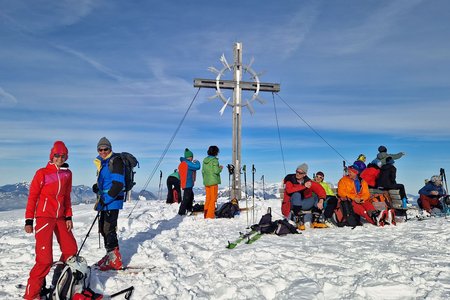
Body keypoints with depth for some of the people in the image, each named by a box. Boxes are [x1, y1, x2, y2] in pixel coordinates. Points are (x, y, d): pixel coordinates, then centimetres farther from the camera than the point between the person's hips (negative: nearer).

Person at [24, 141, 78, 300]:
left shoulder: (67, 174, 8)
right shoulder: (42, 173, -7)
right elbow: (32, 196, -4)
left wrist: (68, 217, 8)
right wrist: (29, 220, -7)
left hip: (60, 218, 6)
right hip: (44, 217, -6)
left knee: (71, 250, 6)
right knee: (45, 259, -10)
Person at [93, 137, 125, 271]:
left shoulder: (116, 161, -11)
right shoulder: (102, 163, 16)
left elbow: (118, 183, -19)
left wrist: (105, 199, -22)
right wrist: (97, 187, 8)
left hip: (113, 200, -9)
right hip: (105, 201, 9)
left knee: (109, 229, -9)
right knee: (103, 228, 15)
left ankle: (114, 260, -1)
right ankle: (111, 255, 28)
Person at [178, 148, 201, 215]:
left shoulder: (182, 163, 13)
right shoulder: (188, 163, -16)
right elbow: (197, 167, -18)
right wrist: (197, 162, 3)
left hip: (185, 184, 10)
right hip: (188, 184, -10)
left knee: (191, 196, 21)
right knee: (186, 198, -8)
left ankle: (189, 209, 28)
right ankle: (181, 212, -7)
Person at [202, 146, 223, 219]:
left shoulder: (205, 160, 8)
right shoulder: (214, 160, -13)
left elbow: (203, 171, 12)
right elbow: (216, 171, -18)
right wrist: (220, 168, 2)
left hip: (206, 182, 6)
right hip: (213, 182, -6)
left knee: (208, 198, 14)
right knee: (213, 199, 2)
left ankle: (206, 215, 17)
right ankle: (210, 215, 2)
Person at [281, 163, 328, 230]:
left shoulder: (308, 181, -3)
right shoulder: (290, 180, -10)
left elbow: (320, 189, -9)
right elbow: (289, 190, -29)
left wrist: (321, 201, -26)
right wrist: (304, 186, -33)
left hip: (303, 204, 4)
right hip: (292, 204, -4)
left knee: (318, 197, -11)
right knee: (296, 194, -33)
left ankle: (315, 221, -8)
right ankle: (299, 221, -30)